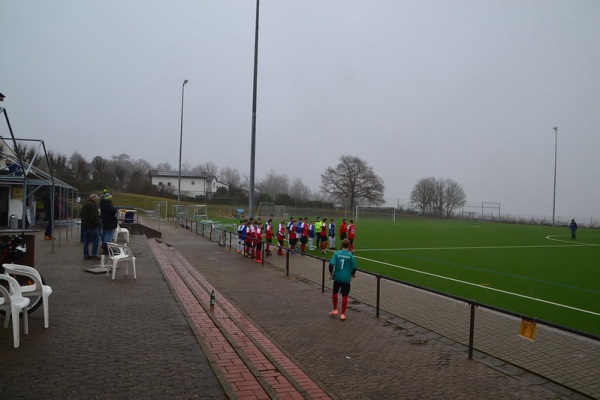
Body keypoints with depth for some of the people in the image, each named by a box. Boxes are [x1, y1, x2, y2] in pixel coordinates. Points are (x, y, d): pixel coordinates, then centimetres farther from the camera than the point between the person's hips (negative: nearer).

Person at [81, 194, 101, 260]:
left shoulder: (84, 205, 17)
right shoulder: (93, 205, -13)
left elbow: (82, 216, 22)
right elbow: (94, 216, -20)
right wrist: (98, 222, -7)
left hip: (84, 226, 9)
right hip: (92, 226, -9)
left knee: (86, 241, 11)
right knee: (96, 240, -3)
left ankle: (86, 255, 13)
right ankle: (94, 255, -5)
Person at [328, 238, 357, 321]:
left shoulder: (336, 253, -6)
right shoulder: (350, 255, -6)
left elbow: (331, 264, -14)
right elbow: (354, 267, -2)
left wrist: (331, 272, 4)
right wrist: (353, 274, 18)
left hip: (337, 277, 1)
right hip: (346, 278, -1)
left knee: (335, 293, 22)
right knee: (344, 296, 7)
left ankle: (335, 310, 28)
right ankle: (342, 314, 11)